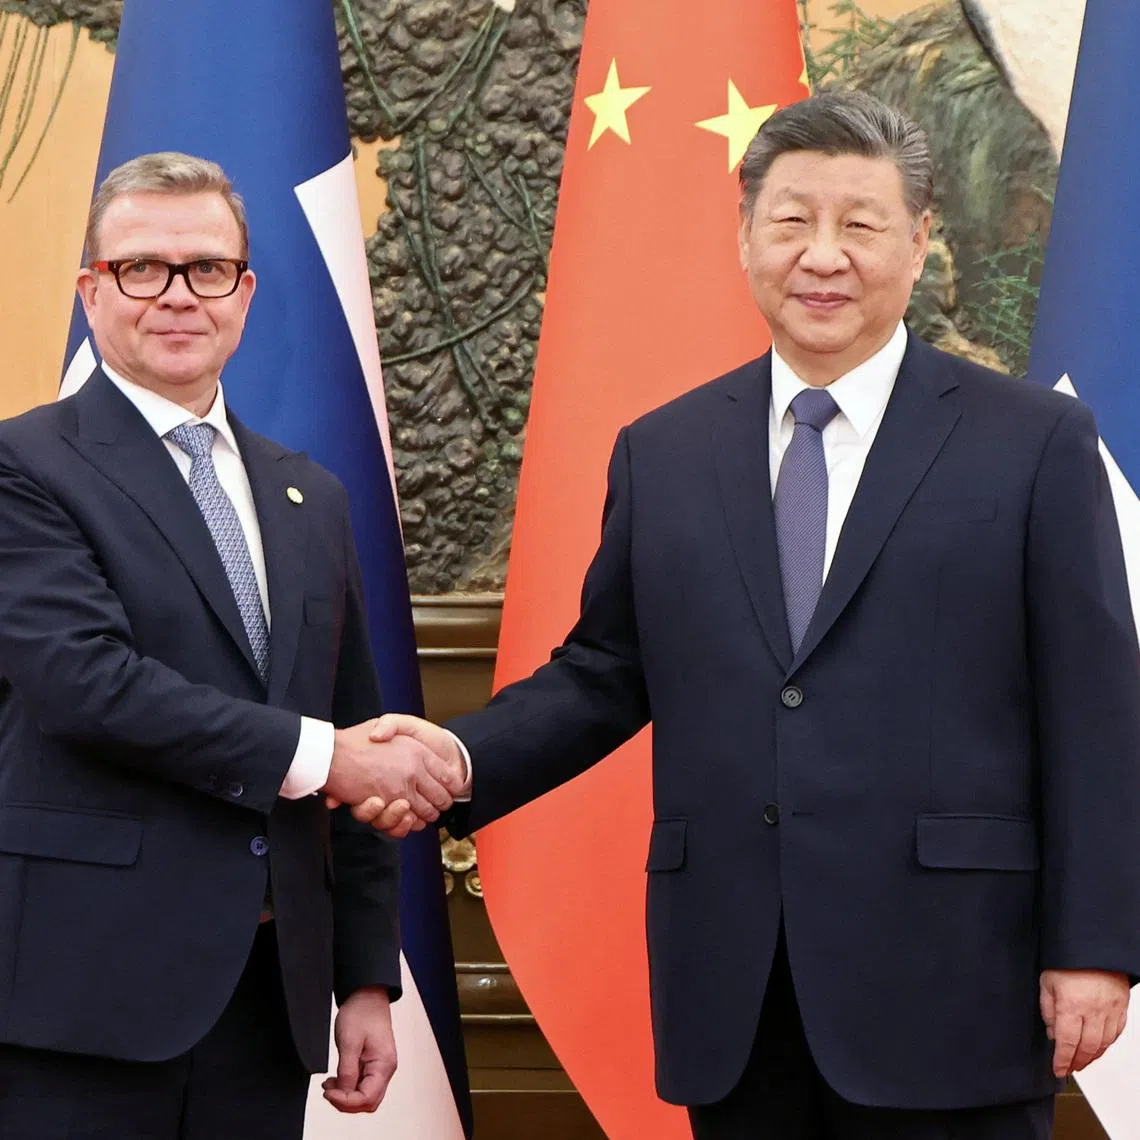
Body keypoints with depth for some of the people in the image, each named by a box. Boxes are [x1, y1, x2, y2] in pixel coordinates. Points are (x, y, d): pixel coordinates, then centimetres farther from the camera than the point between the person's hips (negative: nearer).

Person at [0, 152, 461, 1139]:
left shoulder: (312, 499, 17)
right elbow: (82, 677, -17)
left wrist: (369, 977, 13)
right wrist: (308, 754, -15)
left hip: (272, 996, 6)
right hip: (88, 987, -6)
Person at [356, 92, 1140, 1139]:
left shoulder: (1036, 442, 0)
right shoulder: (662, 454, 11)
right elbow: (604, 674, 13)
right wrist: (464, 758, -5)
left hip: (946, 981, -3)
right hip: (733, 999, 3)